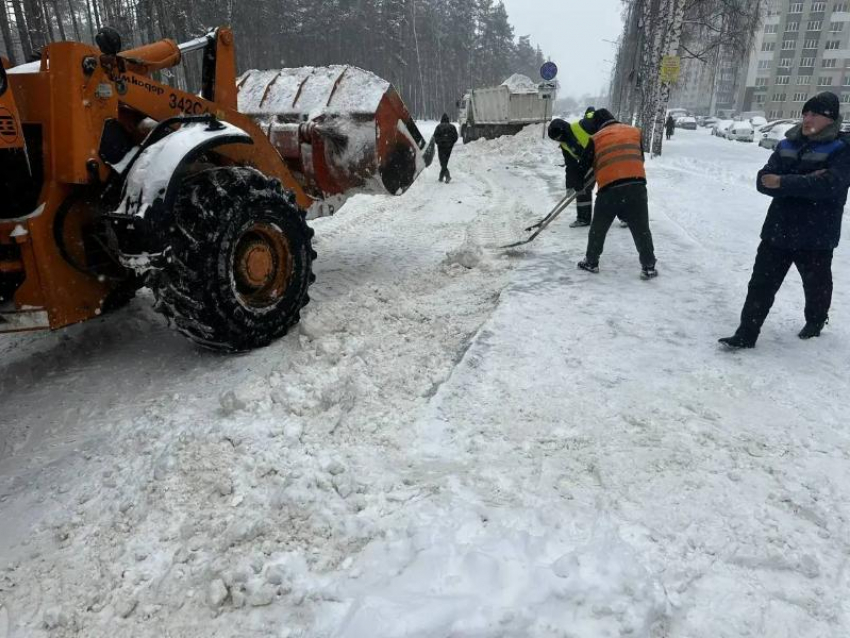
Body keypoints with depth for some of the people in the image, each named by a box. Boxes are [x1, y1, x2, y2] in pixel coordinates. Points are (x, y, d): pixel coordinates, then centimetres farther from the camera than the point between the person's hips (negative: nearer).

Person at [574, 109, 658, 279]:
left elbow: (583, 166, 12)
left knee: (598, 227, 16)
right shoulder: (634, 131, 19)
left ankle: (591, 262, 24)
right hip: (636, 185, 2)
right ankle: (648, 267, 13)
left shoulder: (596, 138, 11)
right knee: (641, 229, 9)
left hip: (609, 188, -1)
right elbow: (640, 158, 24)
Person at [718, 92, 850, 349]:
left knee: (816, 285, 19)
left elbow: (828, 185, -26)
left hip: (816, 237, -3)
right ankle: (746, 334, 6)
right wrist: (804, 182, -20)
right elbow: (763, 181, -7)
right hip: (778, 231, 3)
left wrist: (784, 182, -24)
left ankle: (815, 323, 44)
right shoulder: (787, 146, 5)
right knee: (761, 284, 1)